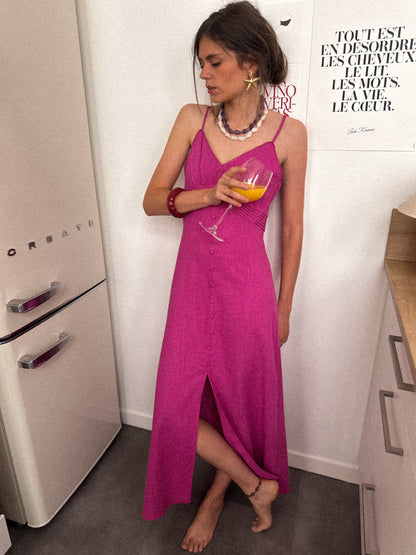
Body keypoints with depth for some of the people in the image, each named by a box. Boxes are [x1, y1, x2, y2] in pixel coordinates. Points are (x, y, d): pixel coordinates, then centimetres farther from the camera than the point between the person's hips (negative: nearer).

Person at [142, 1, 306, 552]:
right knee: (177, 407, 7)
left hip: (247, 285, -3)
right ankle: (258, 486, 34)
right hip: (193, 280, 3)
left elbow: (293, 228, 1)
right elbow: (152, 200, 2)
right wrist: (211, 193, -17)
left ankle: (215, 498, 42)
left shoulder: (288, 133, -3)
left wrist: (284, 309, 3)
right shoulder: (193, 119, 4)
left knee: (242, 400, 11)